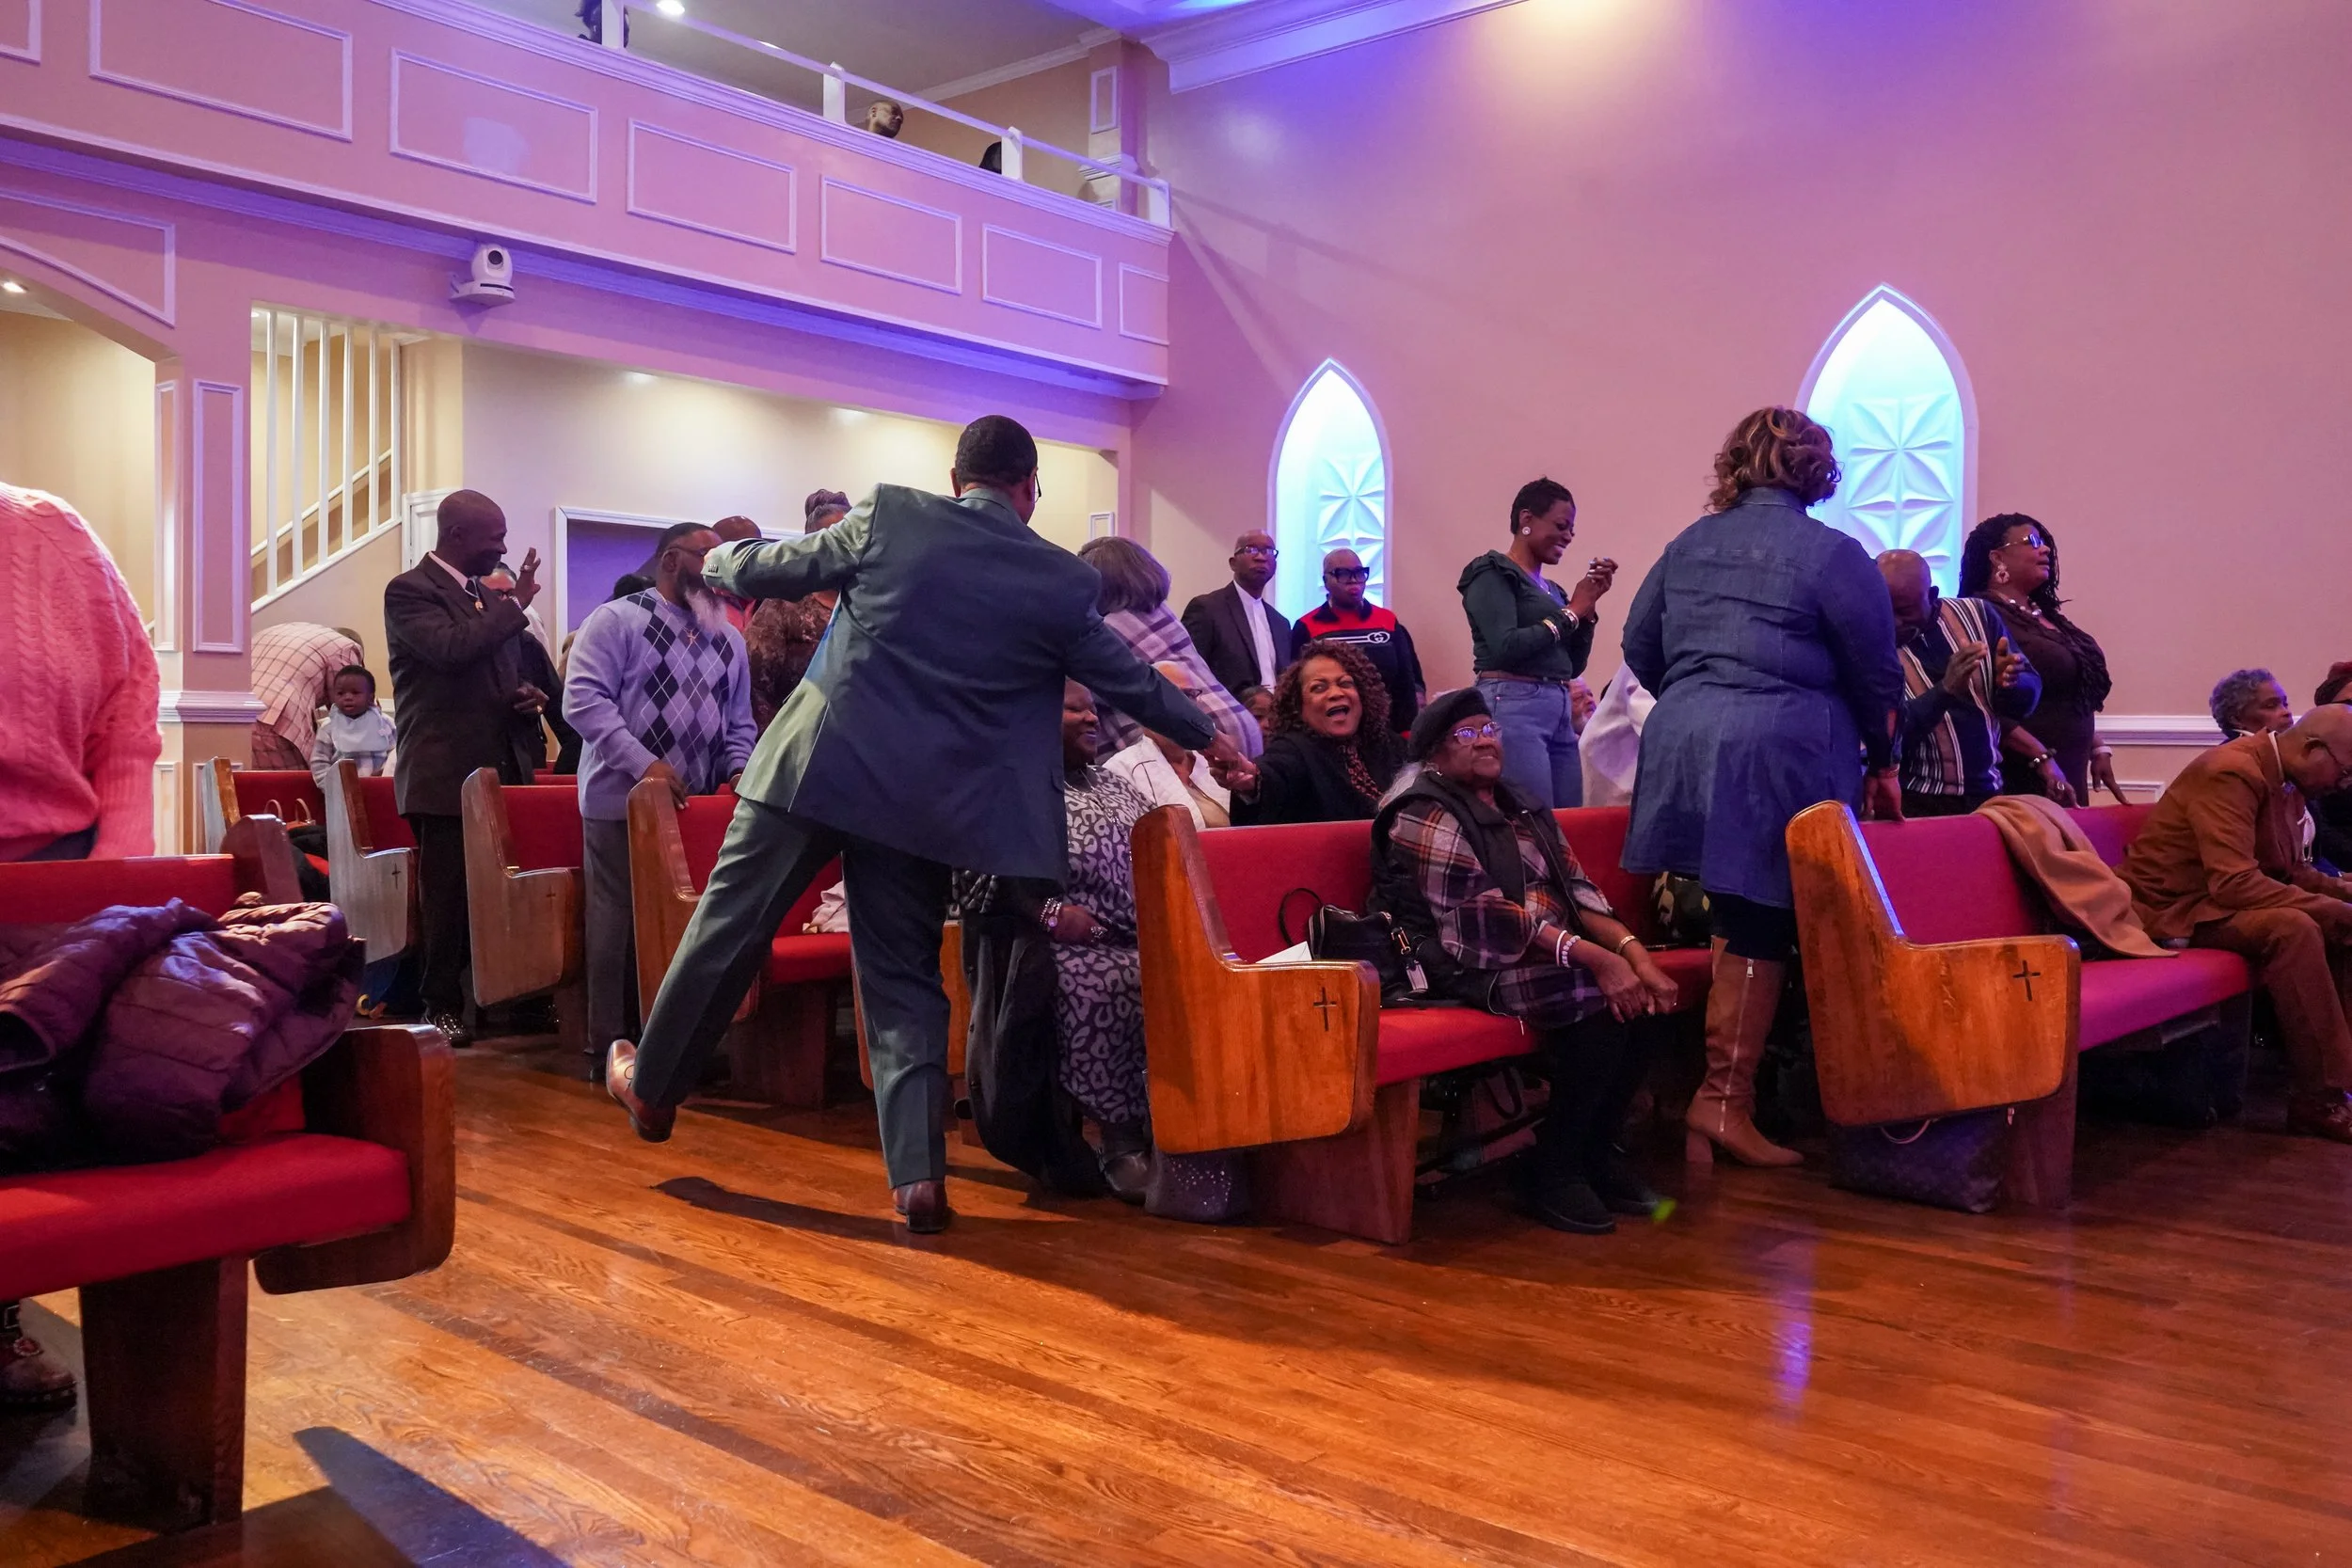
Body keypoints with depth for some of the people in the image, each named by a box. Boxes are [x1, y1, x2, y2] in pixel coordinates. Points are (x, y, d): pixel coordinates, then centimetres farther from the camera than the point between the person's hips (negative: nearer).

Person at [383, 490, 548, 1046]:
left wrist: (530, 693, 4)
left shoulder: (491, 596, 16)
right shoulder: (410, 591, -6)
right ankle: (442, 1006, 12)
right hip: (446, 773, -6)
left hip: (502, 769, 6)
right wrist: (516, 603, -15)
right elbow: (452, 649, -24)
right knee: (447, 896, 1)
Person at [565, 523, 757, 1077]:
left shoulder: (728, 641, 16)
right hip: (620, 805, -5)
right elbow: (584, 698, -12)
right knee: (620, 926, 0)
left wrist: (737, 770, -2)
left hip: (693, 810, 5)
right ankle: (611, 1046, 10)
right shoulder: (617, 620, -3)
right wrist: (643, 763, -21)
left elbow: (739, 723, 19)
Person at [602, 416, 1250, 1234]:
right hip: (924, 798, 1)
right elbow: (1130, 677, 14)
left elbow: (774, 569, 11)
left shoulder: (890, 518, 0)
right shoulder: (1061, 582, 2)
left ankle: (652, 1085, 32)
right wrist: (1208, 738, 30)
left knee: (730, 926, 13)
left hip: (819, 765, -1)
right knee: (904, 979, 10)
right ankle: (919, 1175, 7)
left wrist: (721, 559, 34)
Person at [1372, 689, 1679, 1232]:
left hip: (1552, 953, 8)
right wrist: (1591, 956, -26)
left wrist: (1633, 951, -11)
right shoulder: (1428, 819, -8)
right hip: (1470, 966, -8)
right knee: (1598, 997, -28)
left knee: (1643, 994, -16)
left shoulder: (1523, 810, 18)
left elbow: (1578, 892, 8)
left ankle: (1596, 1150, 1)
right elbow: (1483, 918, -19)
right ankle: (1553, 1172, -13)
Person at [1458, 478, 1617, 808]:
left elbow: (1573, 666, 18)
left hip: (1561, 712, 8)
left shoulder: (1553, 589, 19)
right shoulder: (1493, 573, -2)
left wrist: (1588, 605, 7)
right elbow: (1505, 647, -15)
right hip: (1513, 708, -8)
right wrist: (1570, 613, -6)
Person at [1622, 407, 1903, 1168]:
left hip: (1683, 745, 6)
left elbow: (1640, 645, 16)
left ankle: (1724, 1097, 19)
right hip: (1779, 758, -5)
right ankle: (1724, 1101, 3)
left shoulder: (1688, 545, 11)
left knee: (1737, 920, 14)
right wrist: (1882, 763, 13)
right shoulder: (1831, 554, -4)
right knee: (1761, 931, 0)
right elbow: (1875, 673, 0)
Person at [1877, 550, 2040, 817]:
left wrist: (2010, 682, -17)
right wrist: (1945, 690, -32)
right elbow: (1885, 733, -20)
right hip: (1916, 804, -4)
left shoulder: (1977, 615, 0)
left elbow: (2027, 698, 5)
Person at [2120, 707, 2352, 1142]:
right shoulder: (2231, 772, -21)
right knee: (2293, 928, -31)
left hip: (2220, 899, 10)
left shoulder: (2283, 780, 8)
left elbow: (2289, 870, 18)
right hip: (2175, 907, -10)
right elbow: (2234, 883, -30)